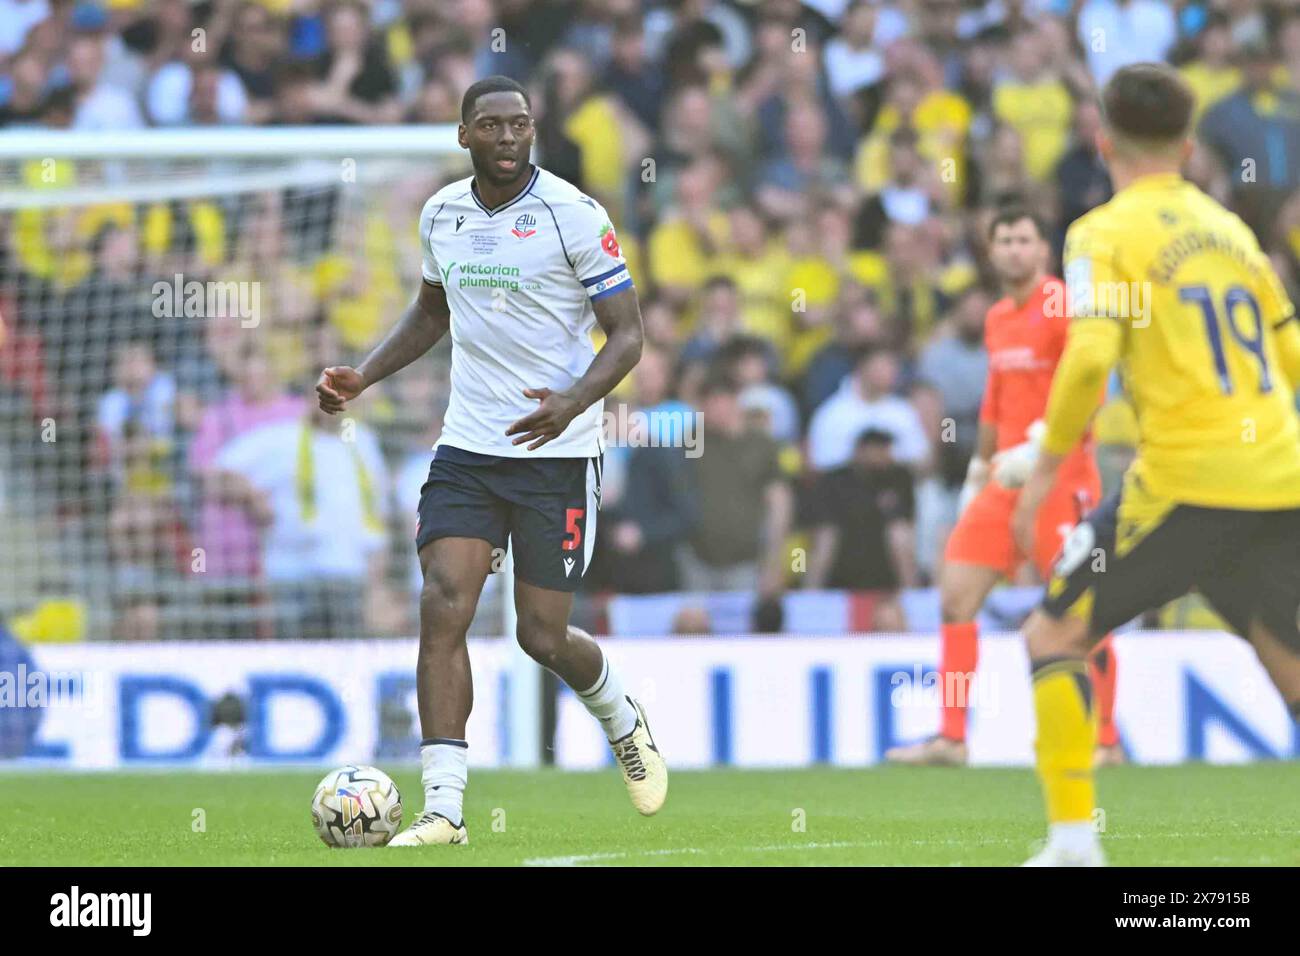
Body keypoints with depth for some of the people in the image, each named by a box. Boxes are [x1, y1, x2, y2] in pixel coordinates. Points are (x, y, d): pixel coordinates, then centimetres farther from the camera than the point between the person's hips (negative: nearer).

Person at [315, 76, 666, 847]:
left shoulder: (574, 217, -10)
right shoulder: (442, 214, 6)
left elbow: (627, 333, -10)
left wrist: (575, 400, -28)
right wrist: (364, 376, 12)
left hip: (558, 453, -4)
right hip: (467, 447, 4)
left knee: (543, 636, 0)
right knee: (444, 604, -13)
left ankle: (623, 719, 35)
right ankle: (444, 805, -13)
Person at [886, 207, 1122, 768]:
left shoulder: (1063, 306, -9)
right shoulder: (997, 320, 15)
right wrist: (980, 466, 26)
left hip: (1060, 477, -8)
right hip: (1007, 480, 8)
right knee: (955, 594, 0)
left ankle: (1106, 741, 3)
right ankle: (951, 738, 3)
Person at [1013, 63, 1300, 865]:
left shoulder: (1106, 234, -2)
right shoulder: (1229, 227, 17)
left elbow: (1091, 355, -17)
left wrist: (1048, 467, -8)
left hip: (1187, 482, -6)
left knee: (1056, 634, 8)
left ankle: (1074, 838, -1)